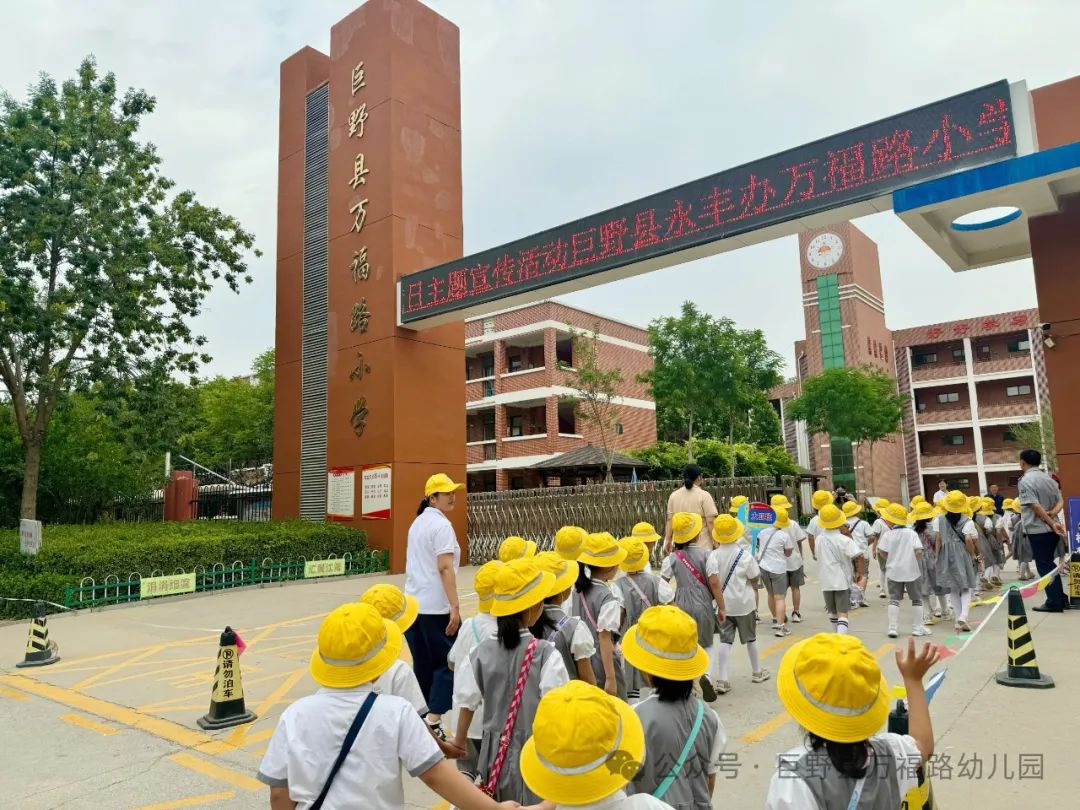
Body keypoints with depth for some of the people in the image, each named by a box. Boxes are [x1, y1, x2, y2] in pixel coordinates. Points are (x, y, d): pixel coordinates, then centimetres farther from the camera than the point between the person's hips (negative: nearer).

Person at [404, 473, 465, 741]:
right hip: (436, 607, -8)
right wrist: (455, 606, -21)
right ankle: (433, 721, -3)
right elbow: (445, 568, -20)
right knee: (447, 663, 1)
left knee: (423, 664, 15)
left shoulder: (418, 522, 15)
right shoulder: (441, 524, -13)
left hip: (414, 604, 8)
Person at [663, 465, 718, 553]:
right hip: (702, 545, -4)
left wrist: (668, 540, 12)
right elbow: (711, 521, -10)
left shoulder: (673, 496, 5)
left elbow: (669, 520, 6)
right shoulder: (704, 495, -7)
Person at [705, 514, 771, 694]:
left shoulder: (714, 555, -12)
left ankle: (721, 680, -1)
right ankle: (757, 672, 36)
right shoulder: (745, 554, -14)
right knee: (750, 638, 19)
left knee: (725, 641, 5)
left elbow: (713, 581, -18)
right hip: (744, 603, -1)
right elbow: (754, 578, -5)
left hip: (724, 605, 1)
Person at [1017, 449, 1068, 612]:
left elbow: (1035, 506, -19)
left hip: (1037, 530, -8)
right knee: (1049, 564, 17)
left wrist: (1052, 523, -13)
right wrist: (1052, 513, -8)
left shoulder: (1025, 481, -14)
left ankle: (1054, 602, 2)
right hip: (1051, 529, 8)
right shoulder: (1049, 479, 10)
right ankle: (1060, 599, 21)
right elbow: (1060, 501, 8)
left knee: (1044, 566, 0)